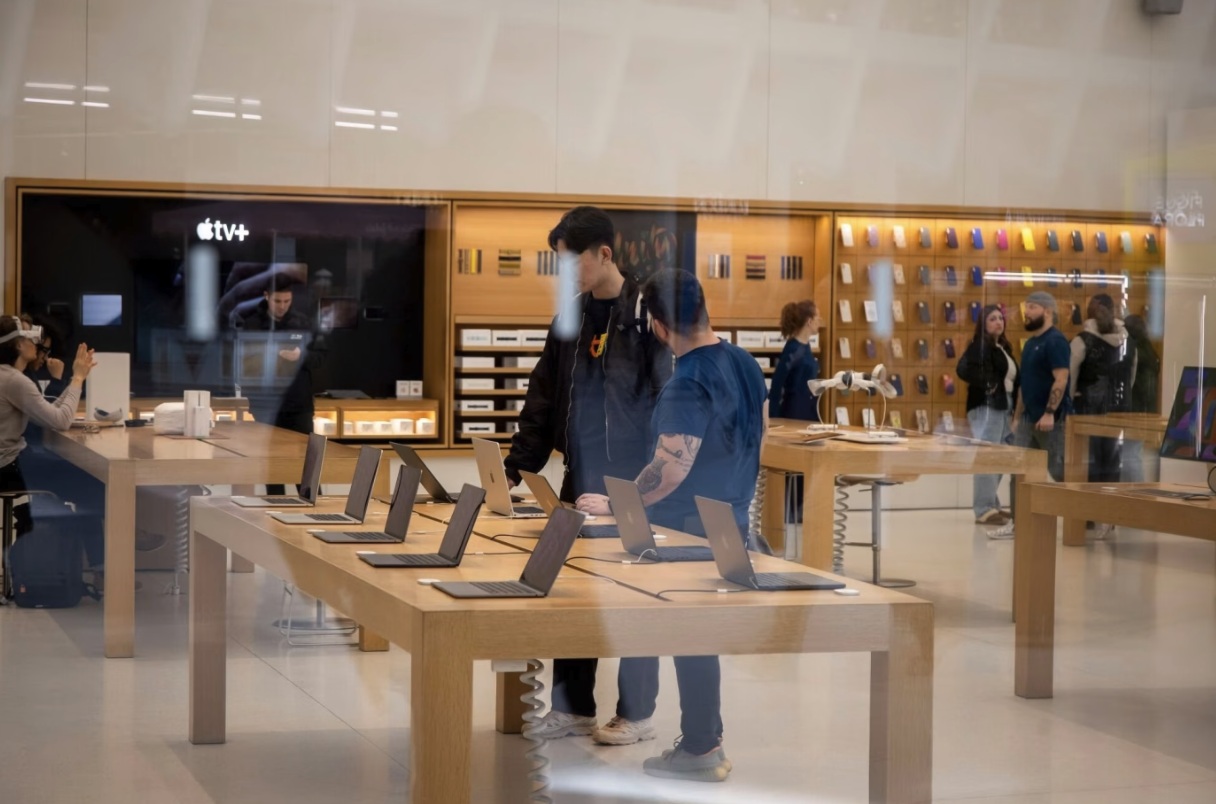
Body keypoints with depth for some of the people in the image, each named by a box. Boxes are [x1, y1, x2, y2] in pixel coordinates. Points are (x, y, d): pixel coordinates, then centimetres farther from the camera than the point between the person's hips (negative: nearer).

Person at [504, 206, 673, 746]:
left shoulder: (645, 315, -11)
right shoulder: (571, 318, 10)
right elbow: (544, 399, 13)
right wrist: (515, 469, 8)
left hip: (633, 483, -7)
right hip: (581, 478, 7)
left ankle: (636, 715, 11)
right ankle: (572, 707, 19)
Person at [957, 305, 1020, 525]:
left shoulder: (1003, 347, 17)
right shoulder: (979, 346, -9)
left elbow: (1013, 377, 18)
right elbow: (963, 369, -24)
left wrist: (1013, 405, 2)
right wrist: (987, 383, -18)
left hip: (1003, 407, 9)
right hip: (986, 407, -9)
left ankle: (992, 505, 23)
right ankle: (984, 510, -10)